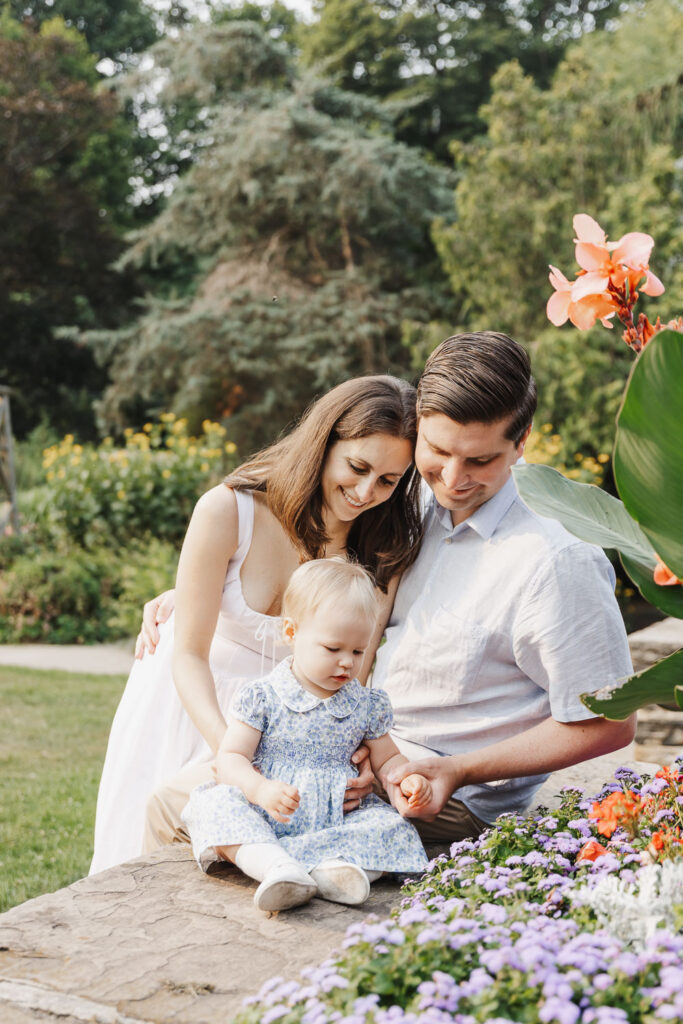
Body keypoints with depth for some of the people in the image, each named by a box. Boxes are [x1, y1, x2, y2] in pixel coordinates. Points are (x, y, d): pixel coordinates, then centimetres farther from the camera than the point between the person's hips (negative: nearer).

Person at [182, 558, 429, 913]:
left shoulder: (367, 706, 9)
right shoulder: (261, 697, -1)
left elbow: (386, 759, 19)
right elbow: (231, 758, -5)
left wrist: (407, 781, -5)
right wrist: (260, 789, -27)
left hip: (337, 821, 3)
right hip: (263, 817, -2)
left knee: (395, 827, -21)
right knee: (216, 801, -29)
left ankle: (334, 869, -44)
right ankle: (276, 865, -51)